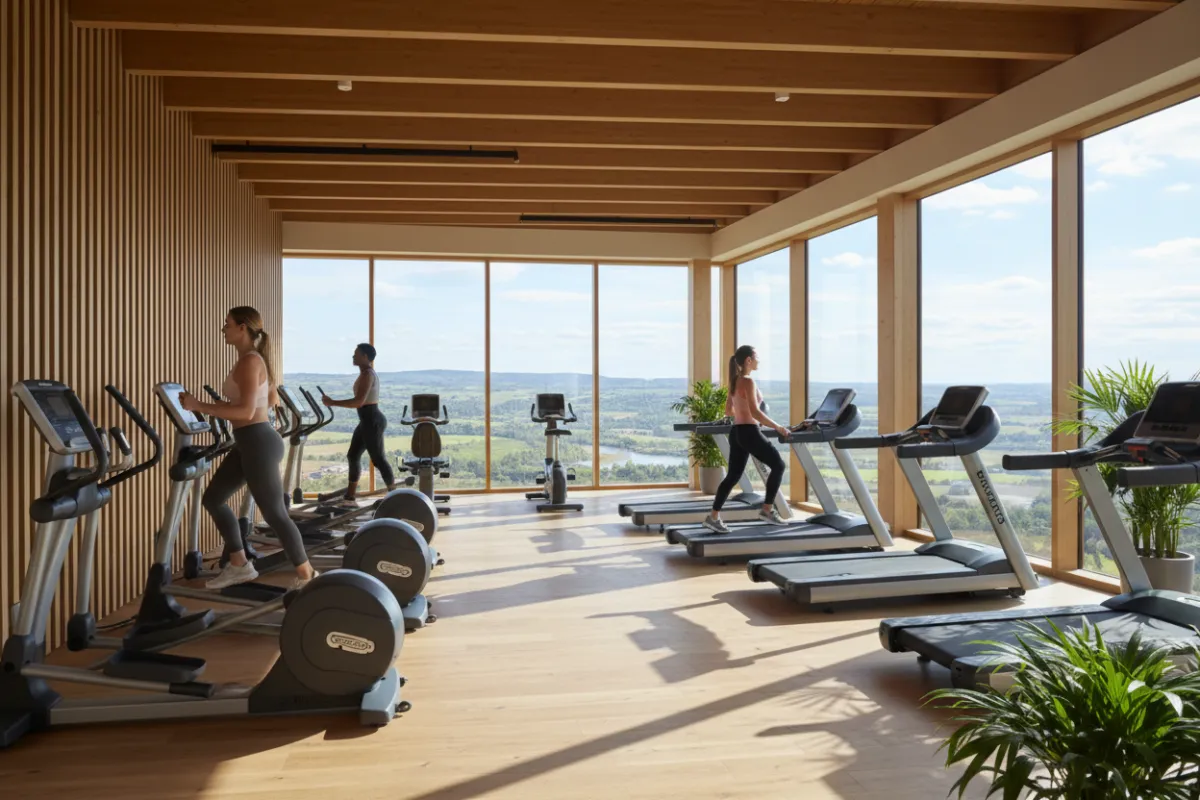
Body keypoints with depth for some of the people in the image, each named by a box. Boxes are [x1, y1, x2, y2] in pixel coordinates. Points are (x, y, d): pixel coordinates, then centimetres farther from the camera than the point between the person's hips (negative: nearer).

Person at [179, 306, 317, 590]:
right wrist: (228, 404, 24)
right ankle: (239, 565, 23)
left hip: (258, 442, -10)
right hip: (250, 443, 10)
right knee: (213, 498, 16)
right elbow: (272, 400, 23)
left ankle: (307, 575, 9)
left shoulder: (249, 362, -17)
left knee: (273, 513, -2)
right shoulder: (254, 360, 13)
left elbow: (246, 411, -26)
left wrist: (198, 406, -23)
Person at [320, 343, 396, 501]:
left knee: (378, 459, -4)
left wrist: (332, 402, -23)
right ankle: (350, 495, 21)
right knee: (353, 455, 14)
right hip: (368, 421, 11)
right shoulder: (367, 373, 15)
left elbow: (359, 401, -26)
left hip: (372, 421, -11)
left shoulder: (367, 374, -17)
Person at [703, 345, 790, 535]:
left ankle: (714, 517, 7)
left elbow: (728, 411, 20)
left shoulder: (735, 381, 13)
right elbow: (755, 412, -20)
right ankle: (767, 510, 6)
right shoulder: (748, 381, -14)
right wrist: (778, 427, -16)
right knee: (778, 465, 5)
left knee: (733, 476, 10)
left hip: (737, 432, 9)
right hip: (749, 432, -9)